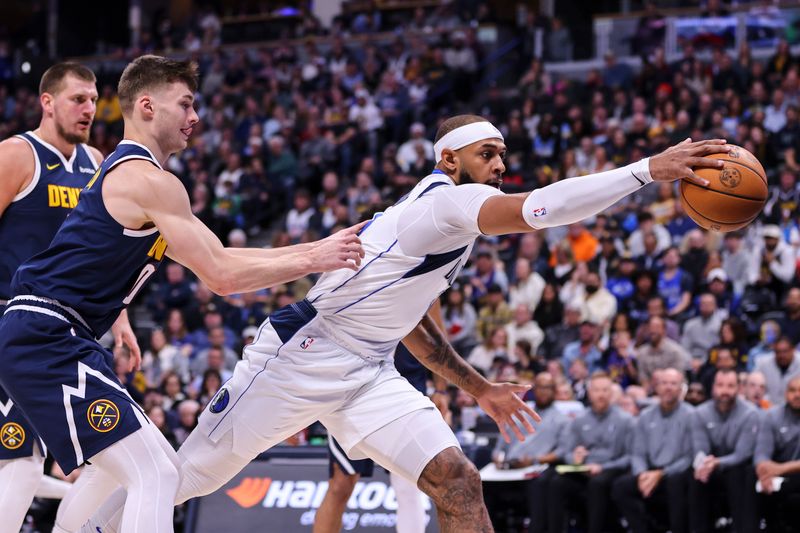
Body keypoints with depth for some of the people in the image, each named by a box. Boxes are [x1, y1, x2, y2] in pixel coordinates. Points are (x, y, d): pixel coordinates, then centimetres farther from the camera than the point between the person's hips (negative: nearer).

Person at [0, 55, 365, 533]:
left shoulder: (124, 173, 20)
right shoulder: (150, 181, -13)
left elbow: (216, 257, 23)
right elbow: (221, 276, -15)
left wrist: (312, 249, 17)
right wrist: (312, 262, -6)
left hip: (43, 340, 11)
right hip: (48, 340, -11)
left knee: (118, 467, 28)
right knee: (155, 474, -17)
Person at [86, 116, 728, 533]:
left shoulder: (451, 227, 15)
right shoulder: (445, 199, -15)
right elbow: (539, 207, -33)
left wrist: (478, 387, 26)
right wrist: (649, 169, -35)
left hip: (367, 375, 9)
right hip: (301, 353, -8)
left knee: (457, 480, -8)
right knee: (186, 477, 1)